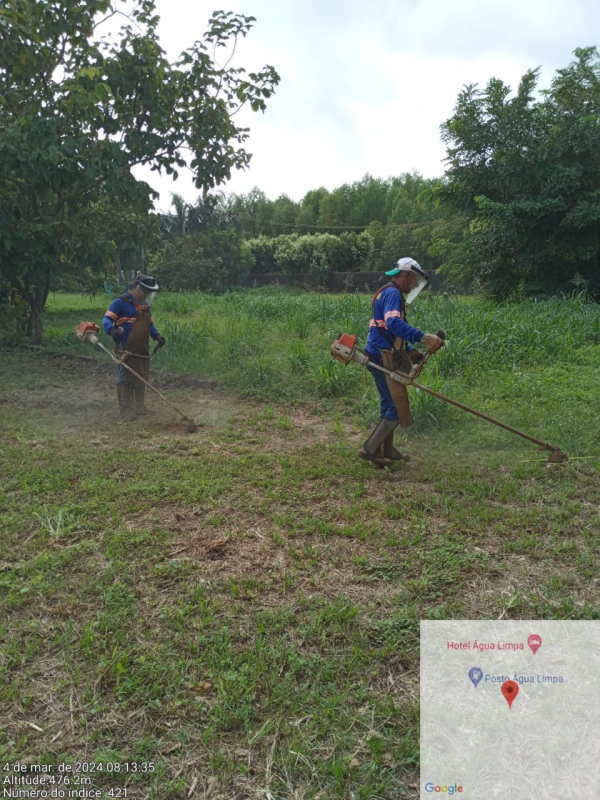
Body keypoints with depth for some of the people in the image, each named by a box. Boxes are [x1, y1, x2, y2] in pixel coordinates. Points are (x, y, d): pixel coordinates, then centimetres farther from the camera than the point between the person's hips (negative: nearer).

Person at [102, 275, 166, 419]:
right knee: (126, 379, -5)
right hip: (127, 350, -8)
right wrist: (112, 330, -34)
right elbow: (107, 319, -13)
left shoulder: (145, 305, 18)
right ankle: (126, 410, 1)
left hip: (143, 350, 8)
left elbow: (150, 323, 27)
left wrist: (157, 335, 8)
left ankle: (139, 406, 28)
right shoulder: (120, 302, -7)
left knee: (142, 379, 14)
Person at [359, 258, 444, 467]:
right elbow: (394, 324, -32)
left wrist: (413, 352, 19)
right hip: (384, 359, -11)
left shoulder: (389, 293, 19)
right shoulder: (393, 293, -13)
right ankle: (369, 449, -1)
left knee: (390, 404, 18)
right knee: (398, 408, -5)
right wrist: (423, 337, -39)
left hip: (381, 358, 11)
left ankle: (386, 450, 28)